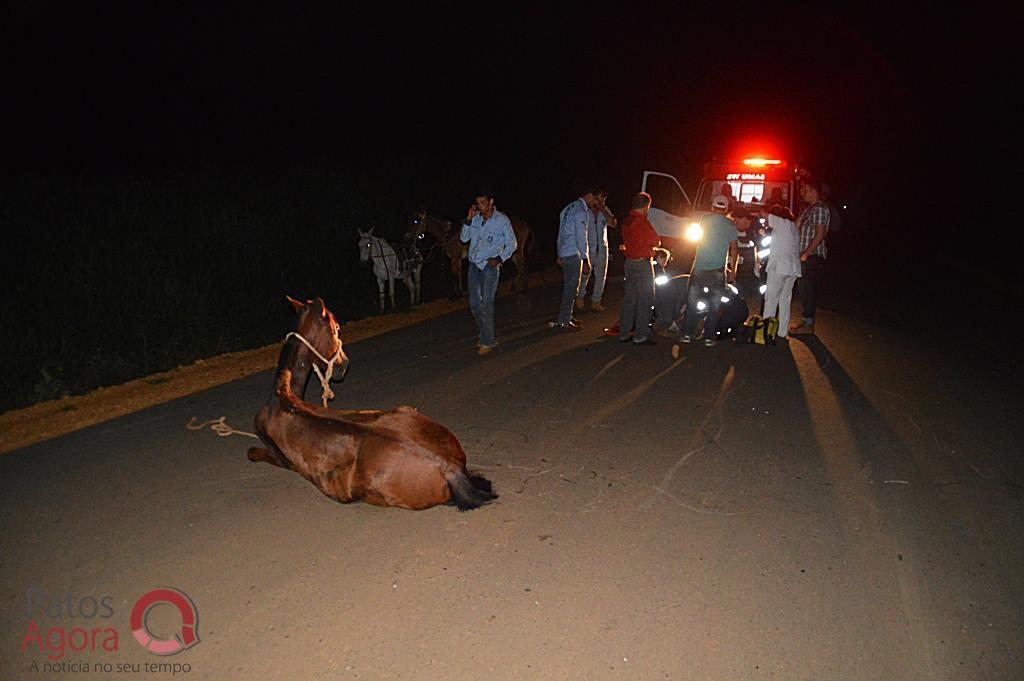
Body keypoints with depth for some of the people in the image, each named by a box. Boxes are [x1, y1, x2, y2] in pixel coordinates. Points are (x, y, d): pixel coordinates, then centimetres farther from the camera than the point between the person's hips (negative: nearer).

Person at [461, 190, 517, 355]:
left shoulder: (502, 220, -6)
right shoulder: (475, 218, 5)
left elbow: (511, 244, -1)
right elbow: (464, 238, 6)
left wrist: (499, 259, -11)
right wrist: (468, 219, -5)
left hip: (490, 265, -5)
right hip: (474, 264, 5)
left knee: (486, 304, -10)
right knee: (474, 303, 7)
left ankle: (487, 341, -3)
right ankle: (482, 334, 23)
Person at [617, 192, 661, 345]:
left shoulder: (626, 221, 8)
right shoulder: (643, 222, -17)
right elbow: (656, 241, -15)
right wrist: (654, 242, 8)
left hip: (629, 262, 8)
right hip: (643, 263, -8)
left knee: (629, 298, 13)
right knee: (645, 301, -2)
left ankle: (623, 333, 17)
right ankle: (640, 336, -1)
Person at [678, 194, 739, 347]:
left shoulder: (705, 219, 2)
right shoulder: (730, 225, 0)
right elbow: (734, 248, -2)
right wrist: (733, 270, 3)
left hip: (699, 267, 1)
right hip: (718, 270, -1)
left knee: (692, 301, 9)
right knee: (714, 306, 7)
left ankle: (687, 334, 7)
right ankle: (709, 337, 6)